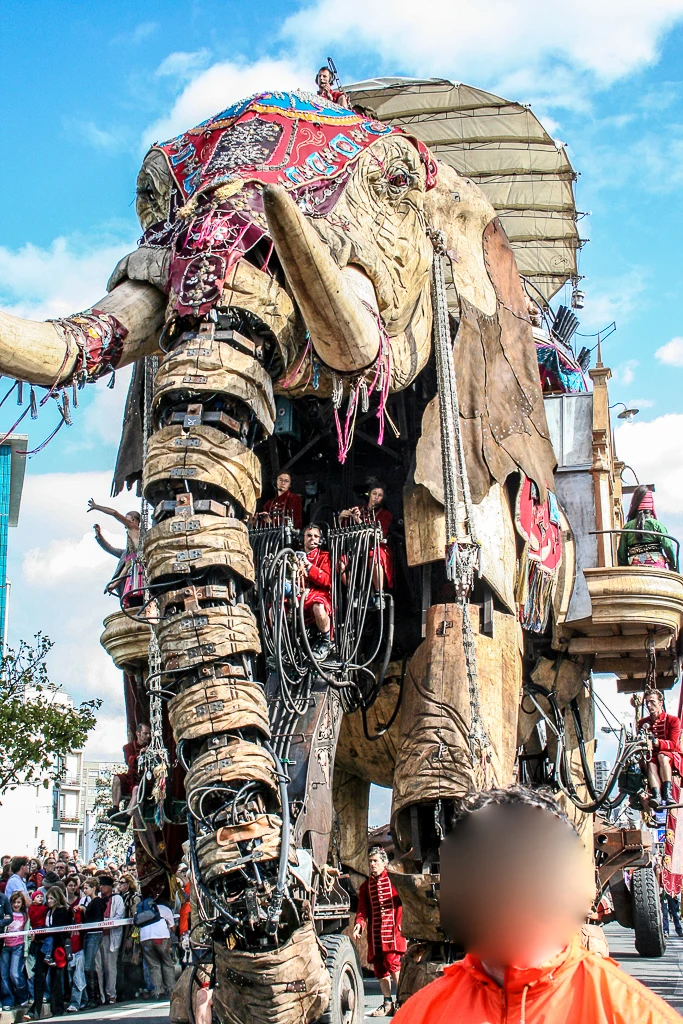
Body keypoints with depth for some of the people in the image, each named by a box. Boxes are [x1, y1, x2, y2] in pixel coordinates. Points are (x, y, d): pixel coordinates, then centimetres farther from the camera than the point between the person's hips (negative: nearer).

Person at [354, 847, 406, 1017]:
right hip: (375, 932, 5)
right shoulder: (365, 886, 18)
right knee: (379, 967, 5)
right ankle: (387, 1003, 15)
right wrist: (359, 923, -10)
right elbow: (363, 909, 10)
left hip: (393, 929, -5)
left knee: (392, 962, -16)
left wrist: (402, 923, -10)